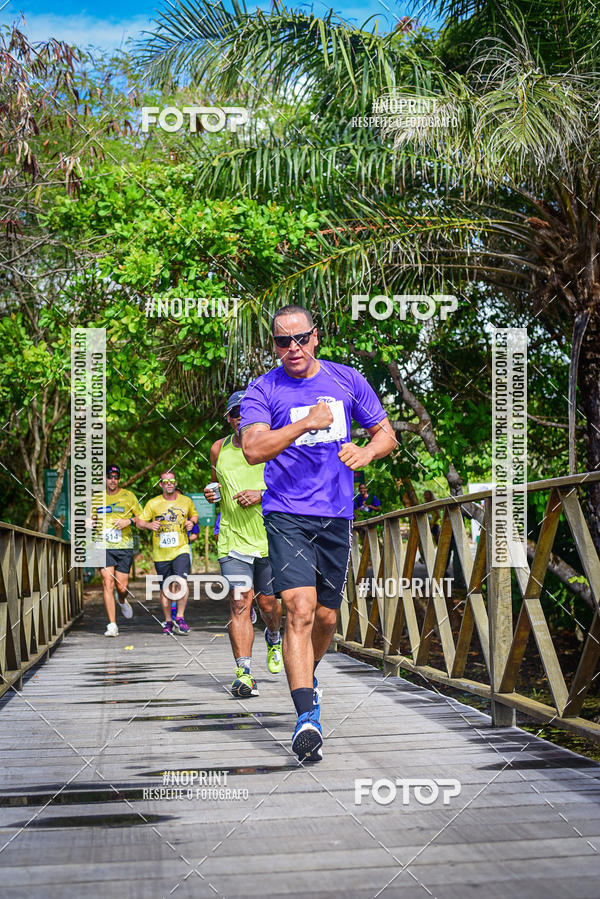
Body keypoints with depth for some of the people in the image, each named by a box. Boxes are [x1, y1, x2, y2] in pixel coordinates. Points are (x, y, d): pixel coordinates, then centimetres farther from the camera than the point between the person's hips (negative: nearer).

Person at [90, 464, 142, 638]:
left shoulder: (128, 496, 5)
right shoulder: (96, 497, 9)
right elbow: (91, 518, 21)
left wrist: (129, 521, -11)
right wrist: (89, 523, -2)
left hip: (124, 546, 0)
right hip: (103, 545, 0)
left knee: (122, 587, 0)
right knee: (107, 582, -13)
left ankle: (122, 600, 39)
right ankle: (112, 625, -9)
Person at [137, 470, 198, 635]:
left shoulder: (186, 501, 7)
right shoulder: (153, 503, 3)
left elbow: (194, 515, 24)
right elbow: (140, 522, 6)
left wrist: (192, 522, 2)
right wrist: (149, 525, -15)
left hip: (181, 549, 0)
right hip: (160, 553, 1)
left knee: (181, 582, -21)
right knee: (165, 588, 7)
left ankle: (180, 617, -11)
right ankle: (168, 621, 22)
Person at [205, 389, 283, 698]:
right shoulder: (219, 449, 8)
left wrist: (262, 494, -18)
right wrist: (211, 494, 1)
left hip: (269, 538, -1)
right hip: (232, 538, 1)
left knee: (268, 604, 11)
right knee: (239, 603, -13)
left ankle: (273, 639, 46)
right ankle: (244, 674, -15)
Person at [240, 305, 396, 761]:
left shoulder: (346, 379, 8)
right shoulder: (263, 389, -2)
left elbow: (386, 433, 13)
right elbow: (253, 449, -16)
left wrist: (367, 452, -9)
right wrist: (306, 423, -26)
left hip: (337, 513, 3)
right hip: (287, 513, -3)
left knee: (326, 616, 11)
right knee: (300, 609, -18)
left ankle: (307, 676, 41)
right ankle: (307, 716, -18)